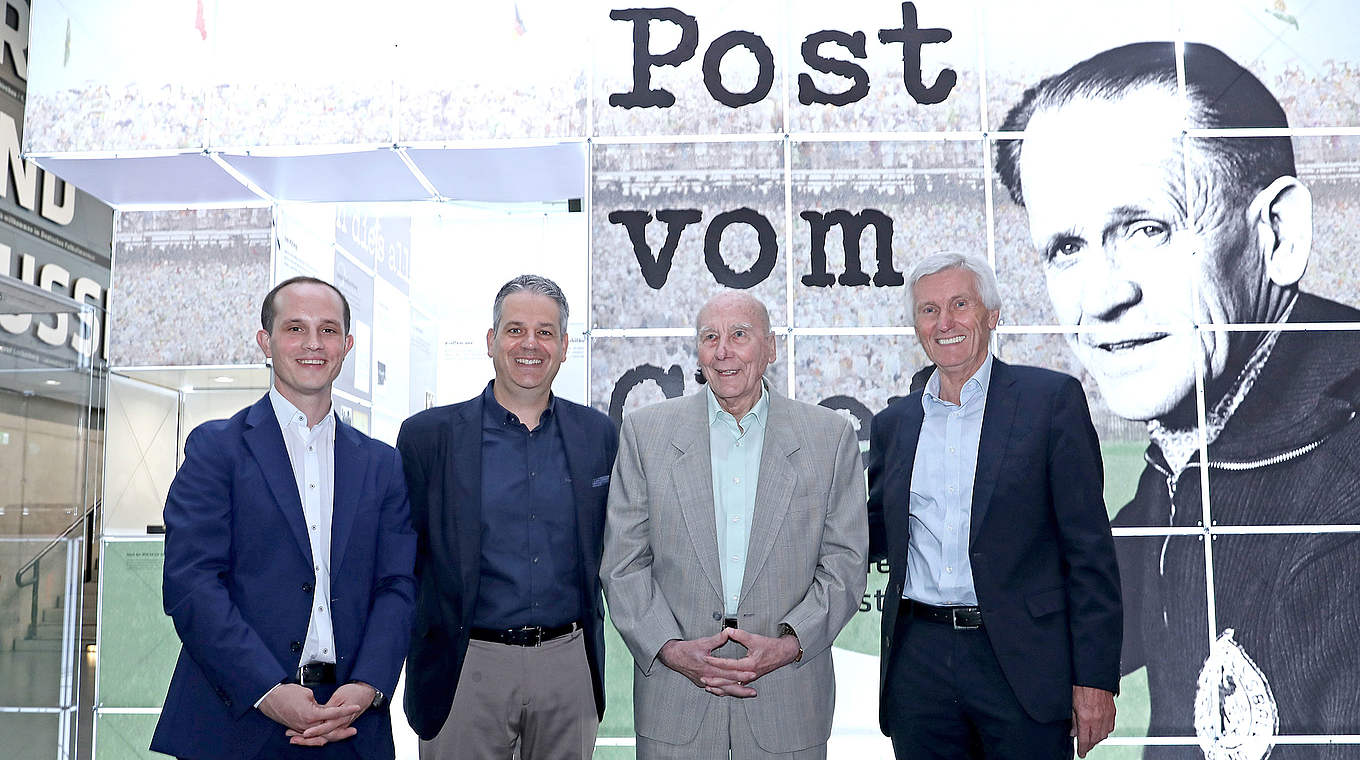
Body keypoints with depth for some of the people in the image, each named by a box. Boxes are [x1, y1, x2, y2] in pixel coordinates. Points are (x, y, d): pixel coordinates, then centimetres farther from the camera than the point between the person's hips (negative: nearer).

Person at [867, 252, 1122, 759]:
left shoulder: (1052, 398, -1)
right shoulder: (894, 423, 11)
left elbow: (1089, 549, -4)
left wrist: (1095, 678, -9)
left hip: (1022, 662, -3)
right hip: (919, 659, 3)